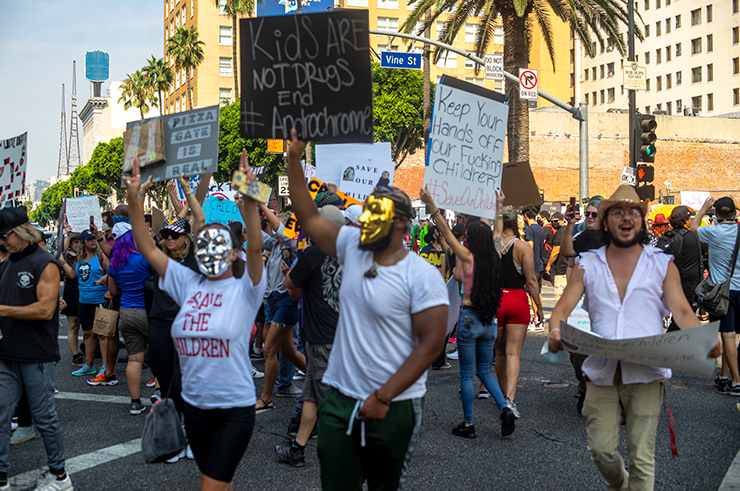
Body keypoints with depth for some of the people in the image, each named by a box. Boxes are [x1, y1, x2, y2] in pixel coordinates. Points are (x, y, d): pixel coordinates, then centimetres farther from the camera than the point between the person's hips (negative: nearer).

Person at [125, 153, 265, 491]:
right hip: (194, 405, 5)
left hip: (234, 409, -5)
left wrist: (249, 199, -39)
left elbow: (255, 247, -25)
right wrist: (133, 200, -11)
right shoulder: (188, 284, 3)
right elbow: (147, 248, 0)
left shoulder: (244, 289, -8)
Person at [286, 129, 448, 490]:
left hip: (392, 407, -4)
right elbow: (308, 217, 5)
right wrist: (294, 160, -4)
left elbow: (430, 345, -16)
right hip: (340, 399, 5)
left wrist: (383, 398, -16)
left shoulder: (422, 276, -14)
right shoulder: (353, 249, 2)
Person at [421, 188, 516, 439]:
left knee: (466, 374, 6)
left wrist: (431, 204, -13)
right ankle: (505, 409, 1)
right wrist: (498, 206, 30)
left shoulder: (468, 257, -11)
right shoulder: (494, 258, 1)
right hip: (490, 320, 5)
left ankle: (468, 424, 11)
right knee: (484, 371, 18)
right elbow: (495, 233, 18)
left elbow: (445, 230, -13)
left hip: (469, 318, -5)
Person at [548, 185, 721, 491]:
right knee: (601, 450, 4)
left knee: (641, 456, -1)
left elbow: (682, 311, 1)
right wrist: (556, 332, -19)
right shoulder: (588, 265, 10)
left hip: (645, 374, -1)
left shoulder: (662, 265, 8)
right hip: (602, 373, 1)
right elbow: (562, 308, 4)